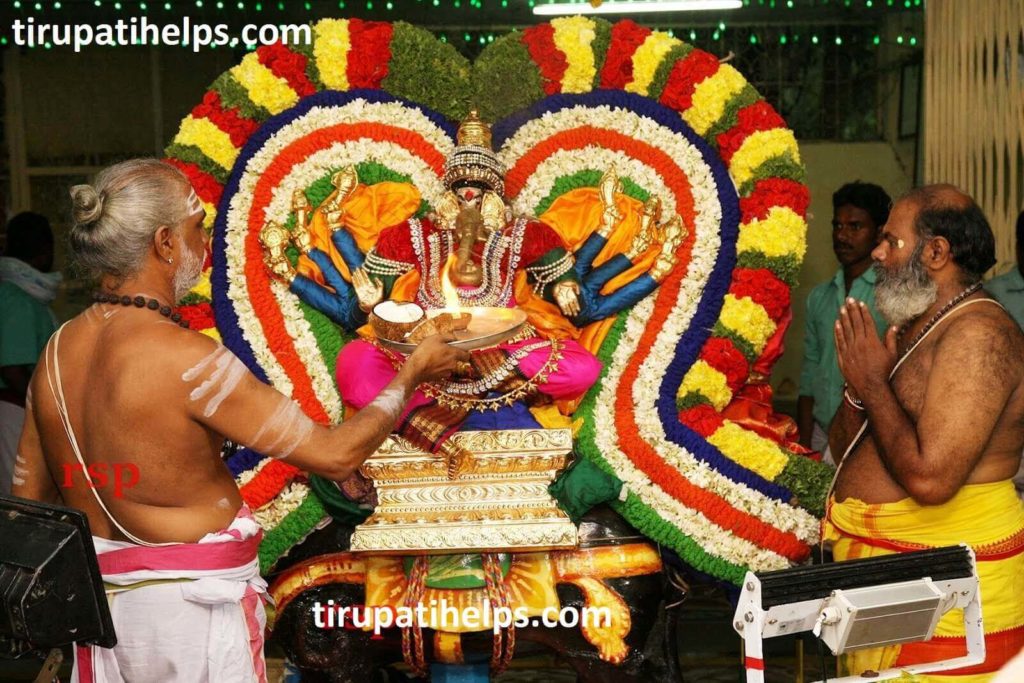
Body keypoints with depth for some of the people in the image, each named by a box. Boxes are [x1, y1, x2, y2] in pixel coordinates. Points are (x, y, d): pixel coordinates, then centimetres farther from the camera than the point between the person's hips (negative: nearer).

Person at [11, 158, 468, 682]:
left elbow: (29, 498, 7)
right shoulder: (185, 358, -23)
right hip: (192, 612, -7)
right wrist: (411, 375, -4)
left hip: (96, 600, 7)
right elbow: (336, 455, -19)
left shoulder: (56, 350, -1)